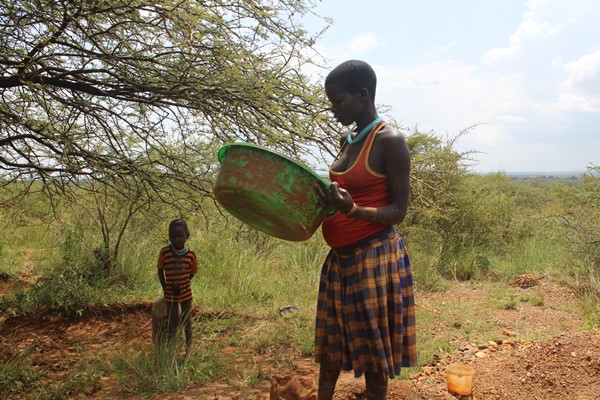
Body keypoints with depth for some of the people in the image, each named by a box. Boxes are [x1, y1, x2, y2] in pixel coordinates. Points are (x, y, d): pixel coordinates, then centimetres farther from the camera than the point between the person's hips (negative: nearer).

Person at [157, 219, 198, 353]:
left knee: (187, 322, 13)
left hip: (186, 293, 0)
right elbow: (160, 271, -1)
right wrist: (165, 288, -8)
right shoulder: (164, 252, -12)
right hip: (170, 295, 0)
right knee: (172, 324, 9)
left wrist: (182, 284, -12)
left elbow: (192, 273, 1)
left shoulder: (191, 255, -11)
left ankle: (188, 349, 29)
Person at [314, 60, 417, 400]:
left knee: (373, 347, 8)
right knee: (330, 344, 17)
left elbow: (399, 211, -15)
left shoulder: (390, 140, -13)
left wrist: (352, 210, -30)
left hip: (376, 257, -8)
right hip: (339, 257, 8)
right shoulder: (347, 140, 10)